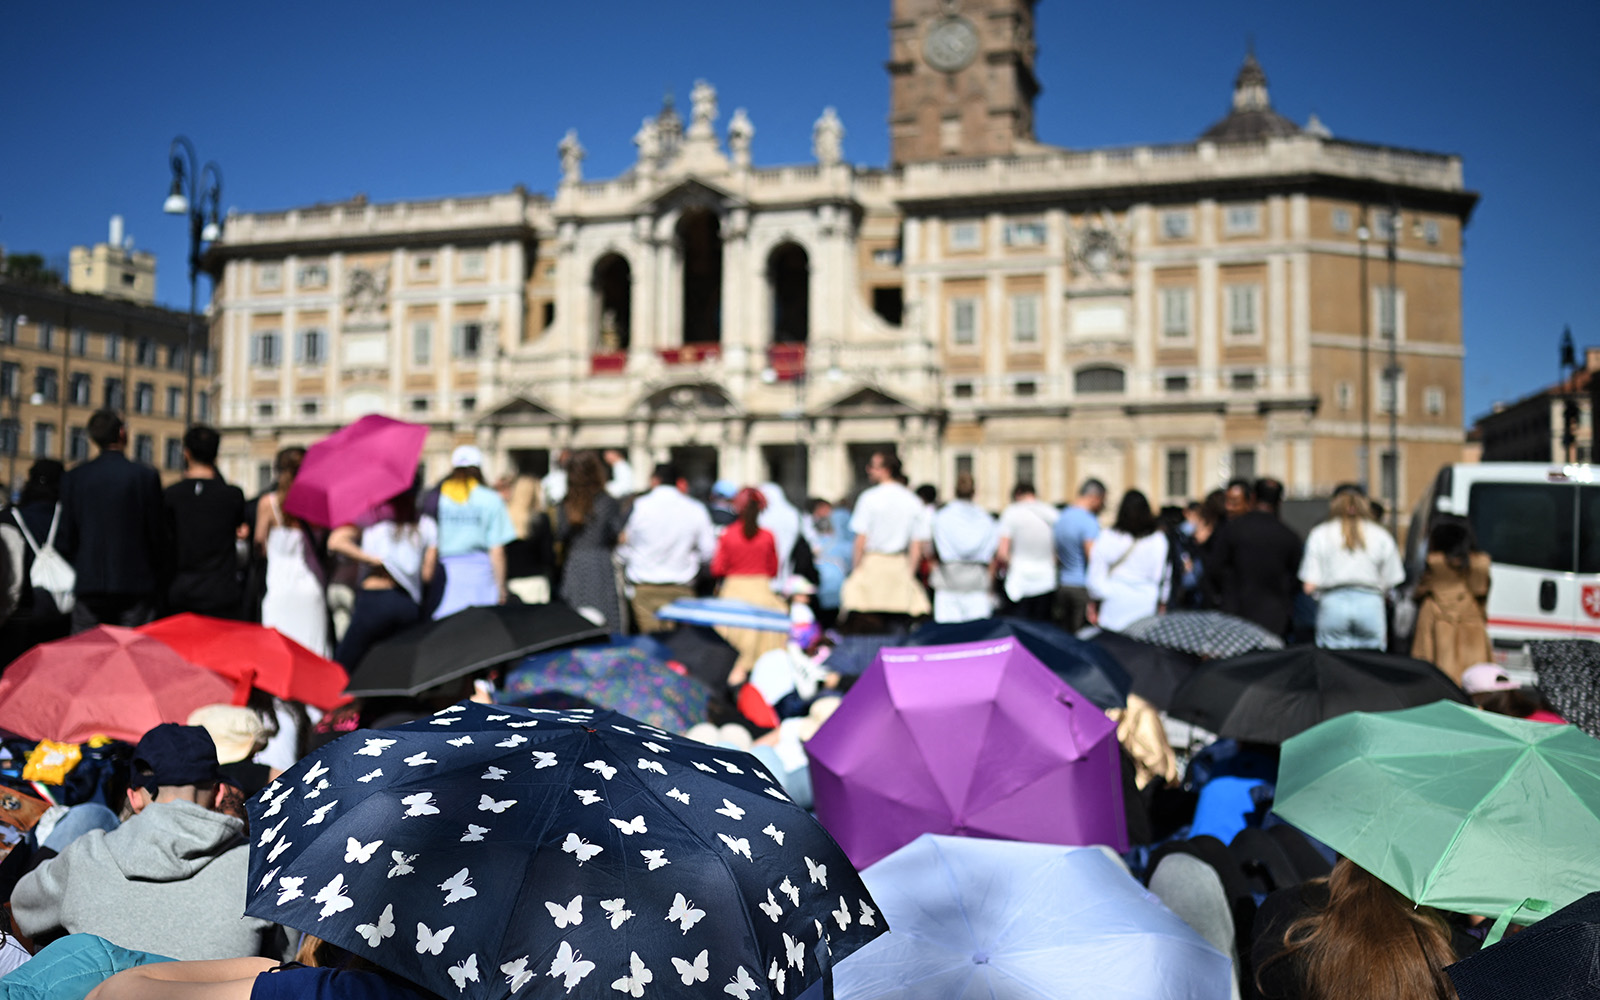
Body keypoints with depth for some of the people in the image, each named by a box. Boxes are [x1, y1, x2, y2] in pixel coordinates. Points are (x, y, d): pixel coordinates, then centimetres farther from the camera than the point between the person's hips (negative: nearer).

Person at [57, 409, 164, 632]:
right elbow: (156, 532, -3)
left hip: (88, 587, 2)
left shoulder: (73, 478, 2)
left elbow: (65, 538, 4)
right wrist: (155, 570, 10)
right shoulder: (146, 476, -5)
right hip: (135, 584, -2)